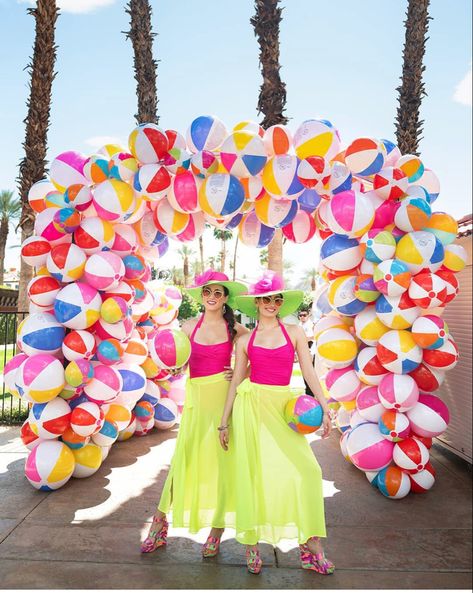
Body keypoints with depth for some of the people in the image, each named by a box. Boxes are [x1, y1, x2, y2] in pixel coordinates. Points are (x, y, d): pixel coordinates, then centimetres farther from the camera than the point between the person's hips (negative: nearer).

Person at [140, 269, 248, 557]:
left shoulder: (235, 329, -1)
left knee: (221, 461, 5)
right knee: (184, 458, 5)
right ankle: (159, 524, 22)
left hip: (224, 396, -1)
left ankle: (216, 530, 23)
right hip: (196, 396, 1)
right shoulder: (189, 327, 4)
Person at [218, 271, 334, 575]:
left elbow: (310, 373, 2)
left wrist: (325, 408, -7)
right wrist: (224, 422, 7)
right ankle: (252, 543, 21)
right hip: (251, 405, 0)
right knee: (253, 472, 4)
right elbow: (236, 382, 8)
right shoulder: (245, 340, 5)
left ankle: (311, 543, 11)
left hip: (282, 408, 0)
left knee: (305, 469, -5)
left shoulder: (295, 333, 5)